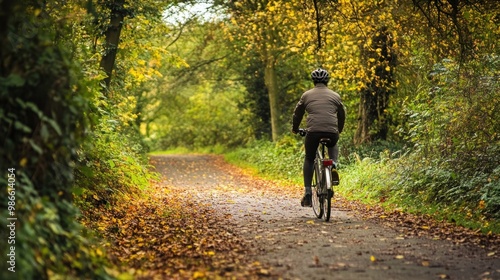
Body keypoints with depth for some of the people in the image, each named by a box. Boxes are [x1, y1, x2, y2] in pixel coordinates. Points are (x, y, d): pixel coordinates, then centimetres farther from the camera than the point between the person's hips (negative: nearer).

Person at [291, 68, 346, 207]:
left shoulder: (307, 95, 15)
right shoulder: (335, 95, 18)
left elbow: (297, 113, 22)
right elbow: (342, 115, 28)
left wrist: (295, 129, 39)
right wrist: (339, 130, 45)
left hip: (313, 131, -1)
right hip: (332, 132, 1)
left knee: (309, 159, 18)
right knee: (333, 145, 36)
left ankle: (307, 192, 8)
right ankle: (334, 165, 7)